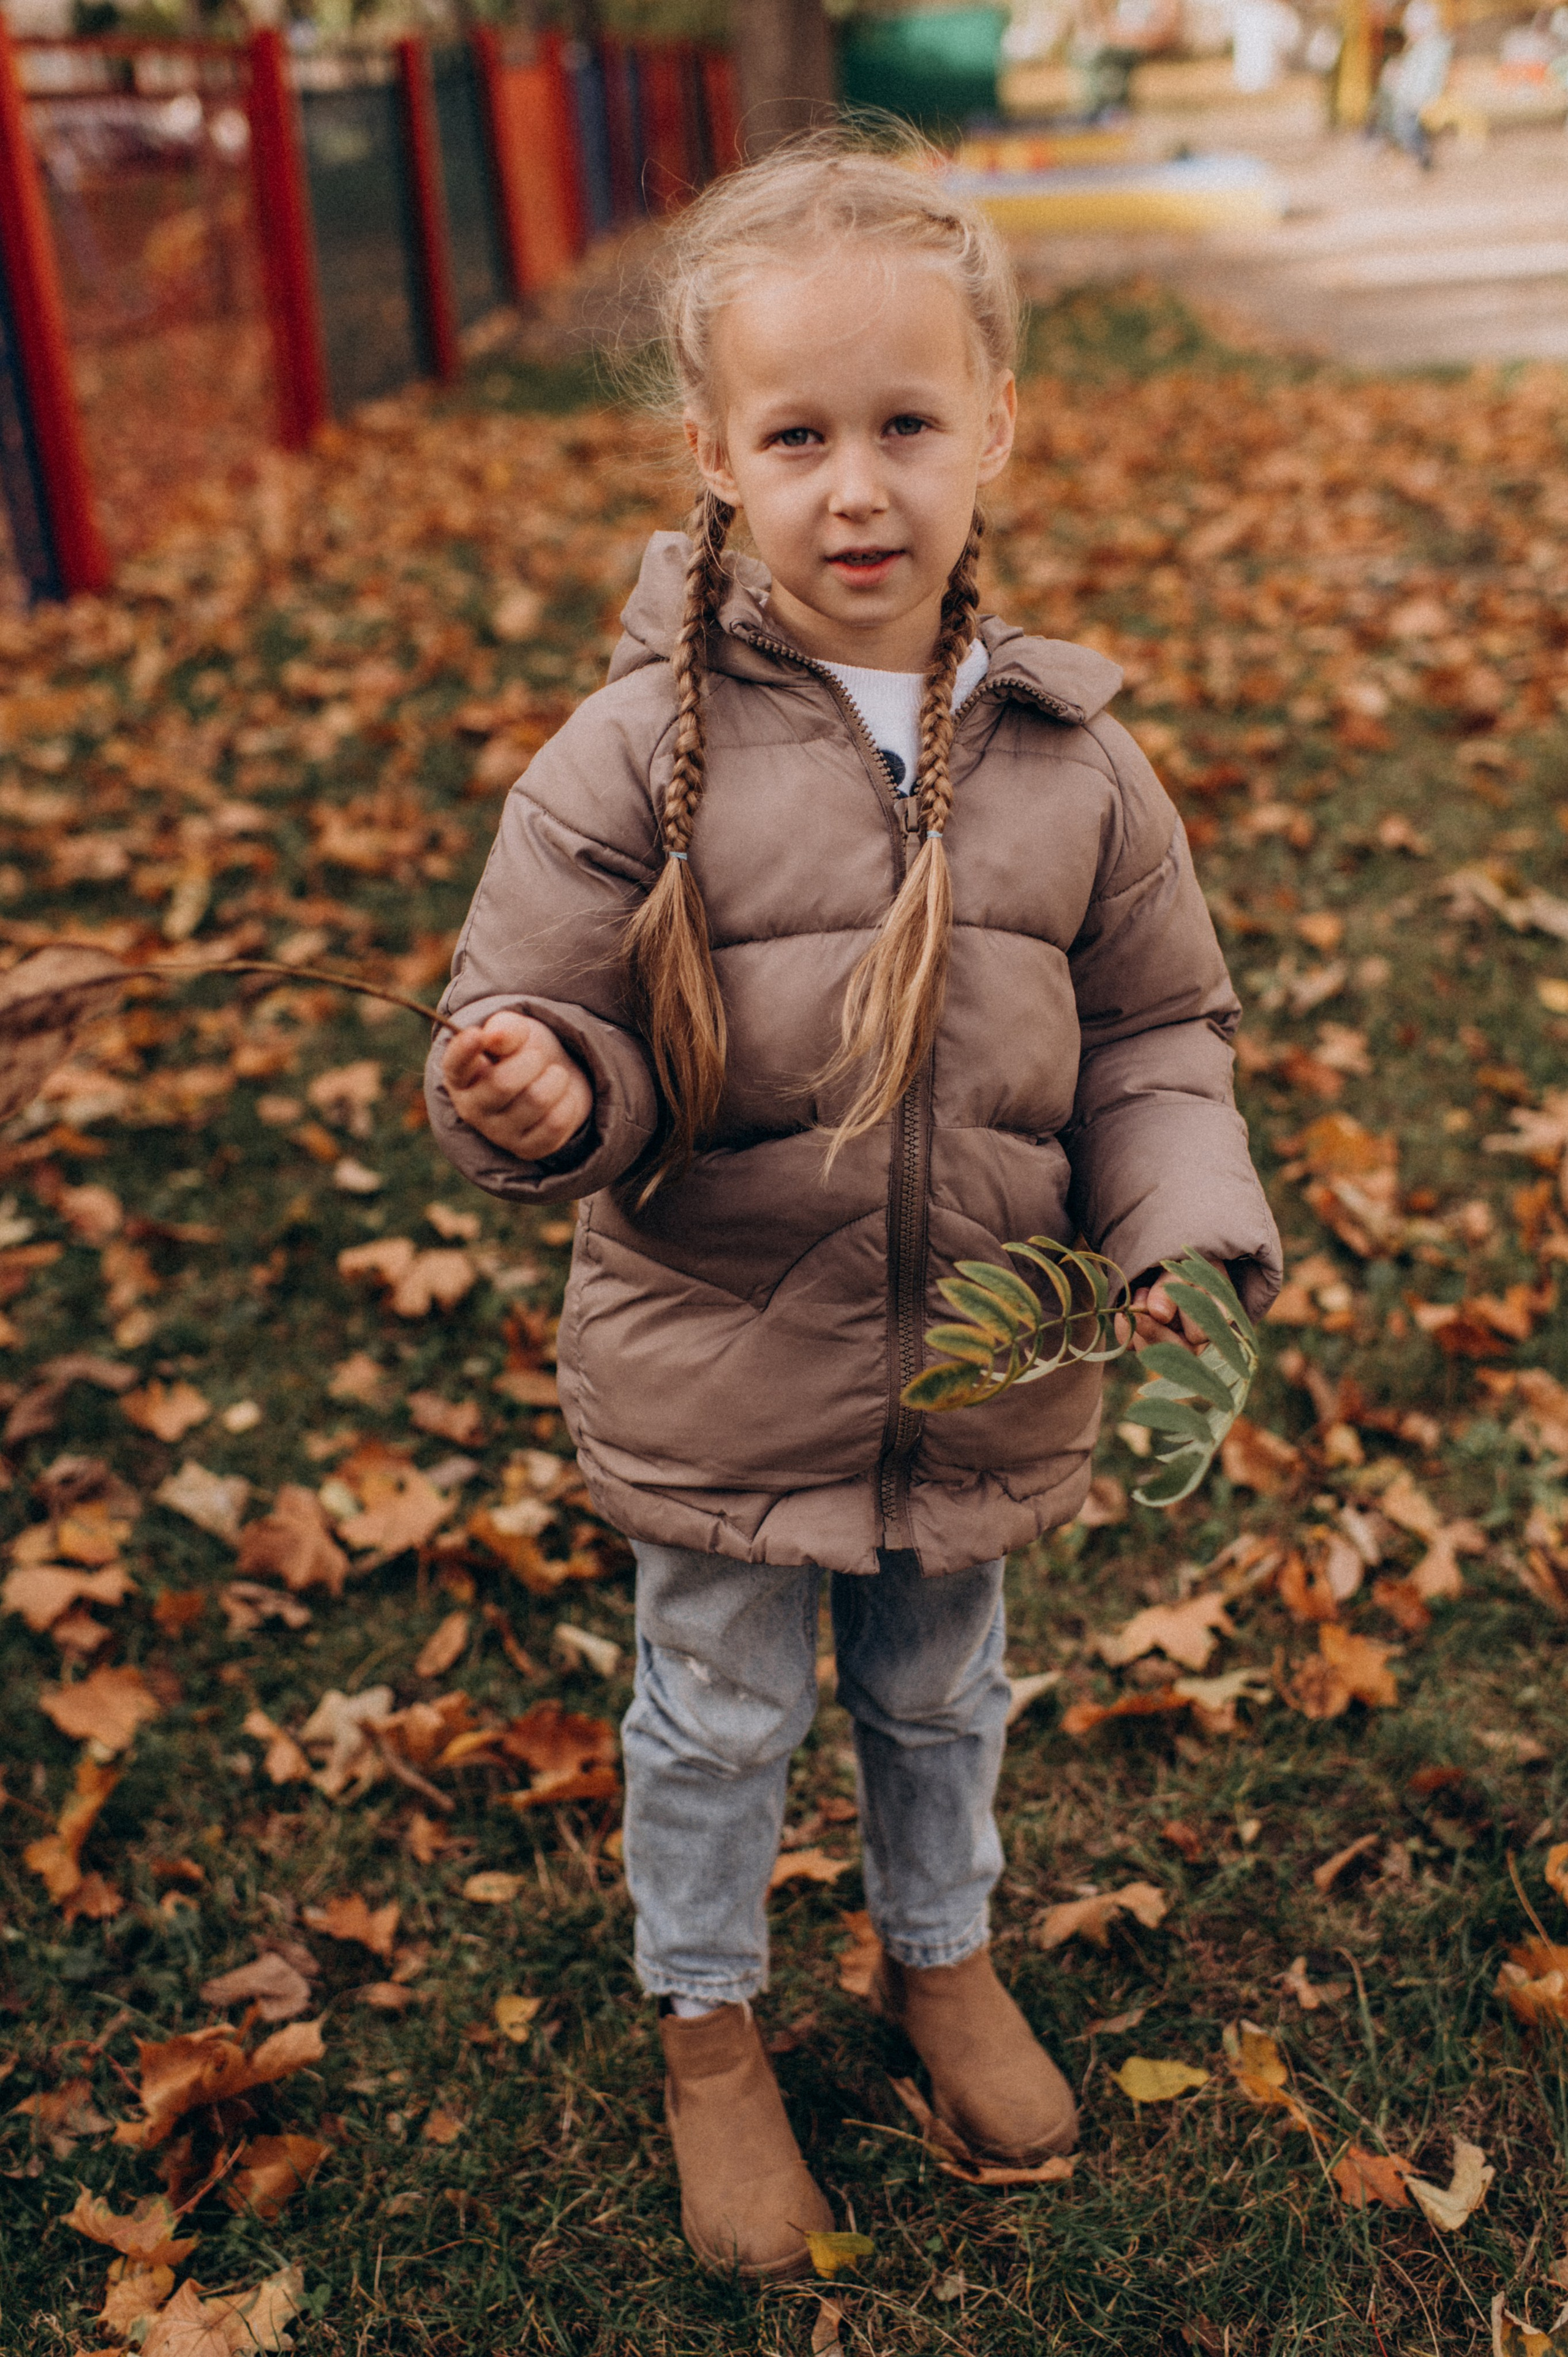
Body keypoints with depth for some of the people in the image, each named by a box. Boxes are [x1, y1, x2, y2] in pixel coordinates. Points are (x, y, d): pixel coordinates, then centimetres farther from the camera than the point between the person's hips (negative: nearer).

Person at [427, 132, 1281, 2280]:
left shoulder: (1070, 757, -7)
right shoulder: (641, 751, -16)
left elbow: (1155, 1029, 2)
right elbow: (543, 1019, -11)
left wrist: (1190, 1230, -14)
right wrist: (543, 1099, -35)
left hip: (987, 1373, 3)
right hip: (719, 1367, -2)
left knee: (943, 1694, 25)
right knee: (720, 1716, 18)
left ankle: (942, 1954, 54)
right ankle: (708, 2022, 46)